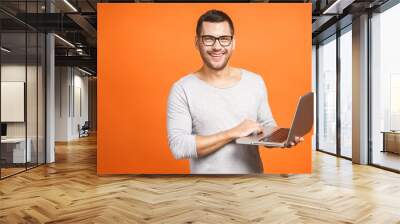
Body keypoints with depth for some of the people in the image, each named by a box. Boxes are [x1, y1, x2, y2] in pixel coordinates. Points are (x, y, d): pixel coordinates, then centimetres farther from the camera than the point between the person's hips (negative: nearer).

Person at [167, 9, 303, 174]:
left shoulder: (255, 82, 0)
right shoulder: (182, 89, -10)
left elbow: (268, 126, 9)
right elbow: (178, 147, -17)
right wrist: (233, 133, -20)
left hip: (253, 171, 3)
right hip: (207, 172, -2)